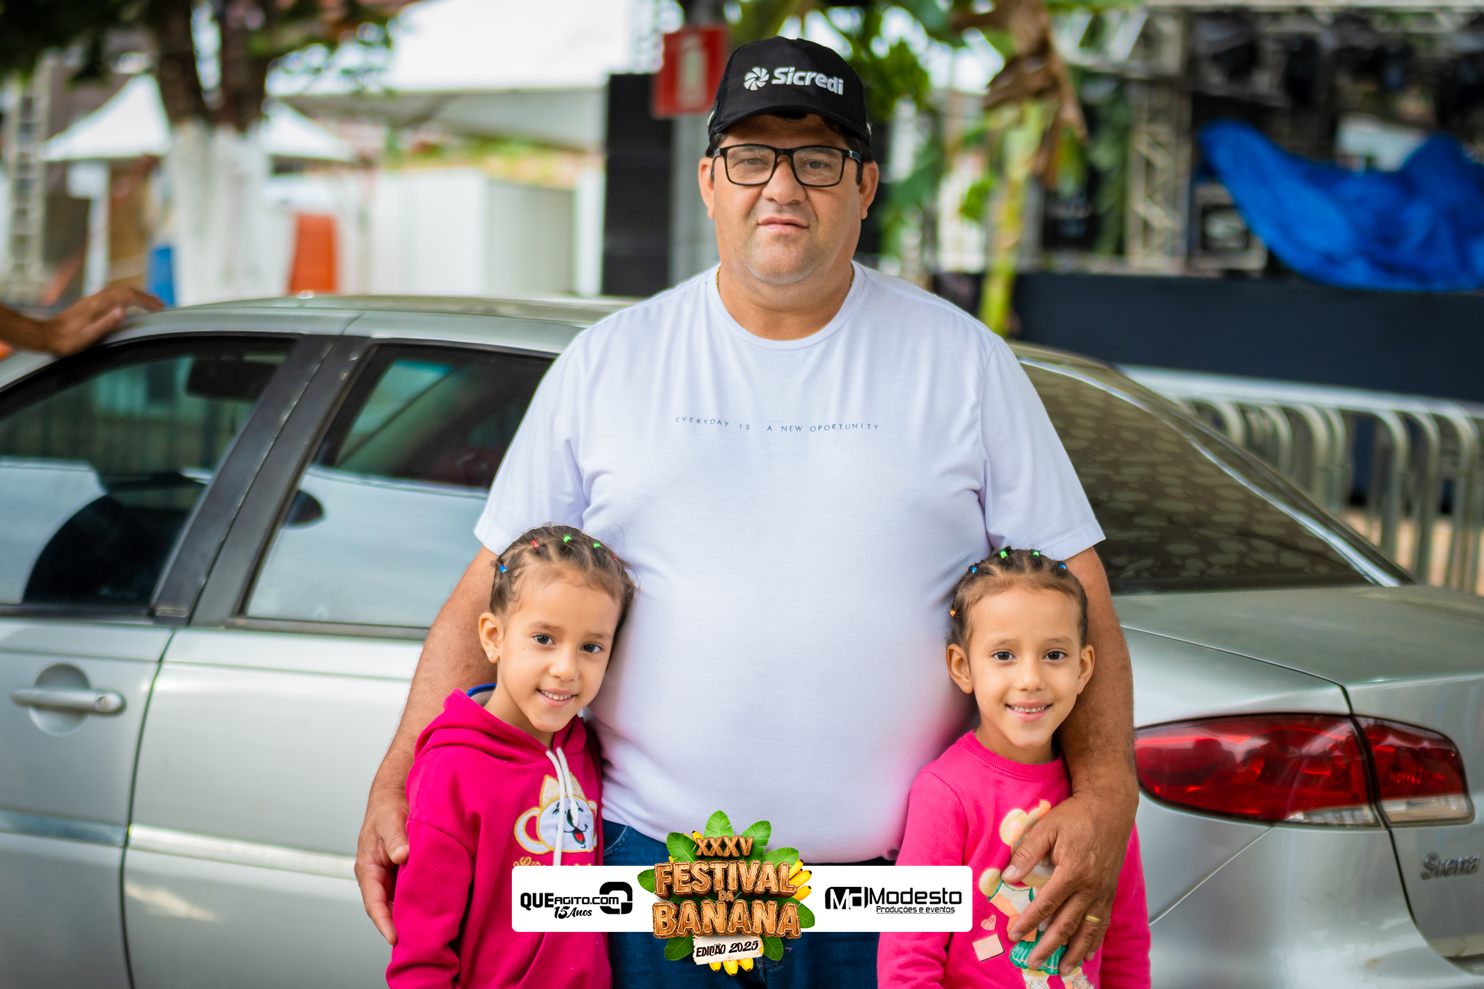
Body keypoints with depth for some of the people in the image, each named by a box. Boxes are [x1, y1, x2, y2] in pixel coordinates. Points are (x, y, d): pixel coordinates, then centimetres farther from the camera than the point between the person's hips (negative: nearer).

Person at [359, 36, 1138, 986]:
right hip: (656, 872, 1)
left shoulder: (964, 361, 5)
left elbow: (1074, 591, 2)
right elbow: (491, 595, 8)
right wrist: (396, 784, -2)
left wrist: (1105, 795, -13)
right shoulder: (609, 362, 7)